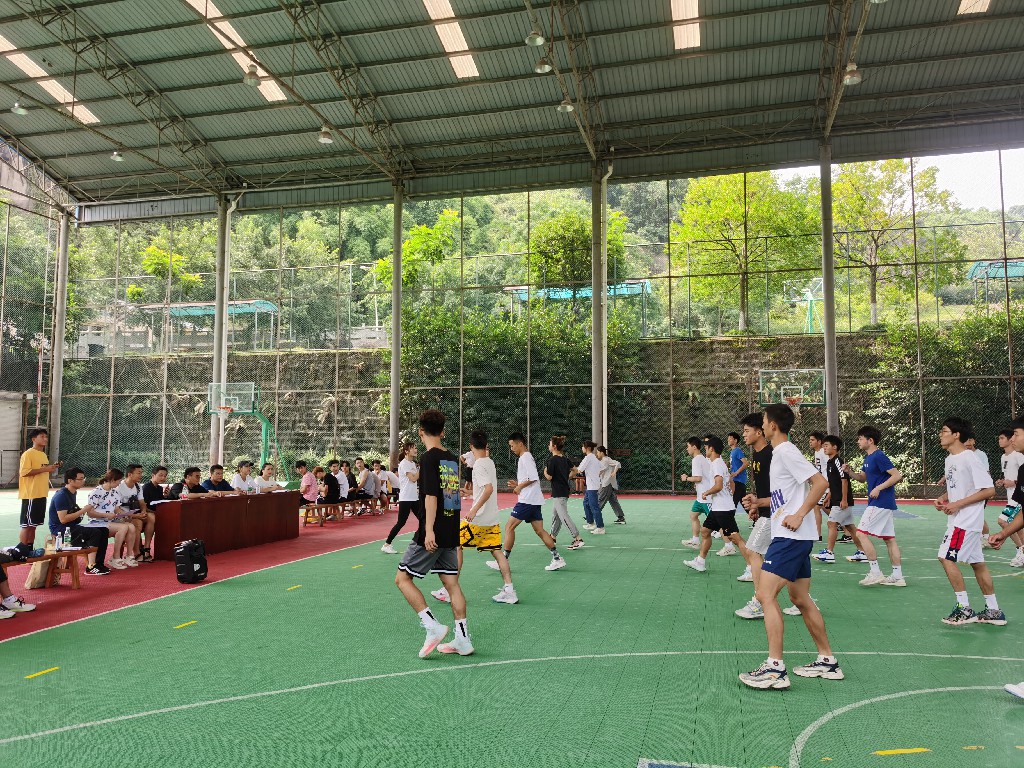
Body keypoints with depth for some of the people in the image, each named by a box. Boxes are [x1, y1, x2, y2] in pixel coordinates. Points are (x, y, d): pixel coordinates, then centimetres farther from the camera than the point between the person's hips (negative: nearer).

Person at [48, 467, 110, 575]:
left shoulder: (73, 493, 12)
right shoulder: (61, 496, -17)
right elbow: (63, 519, -25)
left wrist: (83, 510, 7)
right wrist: (82, 511, -19)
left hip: (72, 526, 10)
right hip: (60, 529, -9)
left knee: (104, 531, -3)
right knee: (95, 533, -26)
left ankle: (98, 563, -1)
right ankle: (91, 567, -23)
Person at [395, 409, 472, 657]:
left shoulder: (429, 458, -12)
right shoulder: (453, 459, 10)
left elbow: (431, 496, -20)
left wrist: (429, 531, -22)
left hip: (432, 535, -8)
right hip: (451, 533, 8)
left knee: (403, 579, 3)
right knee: (451, 583, 11)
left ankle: (433, 627, -5)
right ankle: (462, 639, 12)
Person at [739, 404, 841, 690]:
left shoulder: (786, 451, -12)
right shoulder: (780, 452, 17)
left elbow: (820, 482, -20)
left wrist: (799, 515, -22)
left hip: (791, 535, -11)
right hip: (796, 537, 11)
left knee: (765, 594, -13)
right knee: (800, 598, 15)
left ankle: (775, 668, -12)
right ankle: (828, 661, 23)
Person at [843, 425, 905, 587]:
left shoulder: (879, 456, -14)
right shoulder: (868, 458, 15)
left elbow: (897, 475, -18)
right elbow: (863, 477, 25)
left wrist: (879, 488, -20)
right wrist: (849, 472, 7)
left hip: (880, 503, -10)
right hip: (886, 504, 10)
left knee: (862, 533, -9)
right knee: (889, 538, 10)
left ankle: (875, 572, -6)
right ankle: (898, 576, 13)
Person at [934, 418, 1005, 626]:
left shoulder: (970, 459, -16)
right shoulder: (949, 459, 12)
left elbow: (989, 490, -18)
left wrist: (958, 504, -20)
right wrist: (943, 498, 3)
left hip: (967, 519, -9)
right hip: (957, 520, 9)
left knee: (946, 557, -12)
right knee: (977, 563, 13)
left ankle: (964, 609, -3)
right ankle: (993, 611, 21)